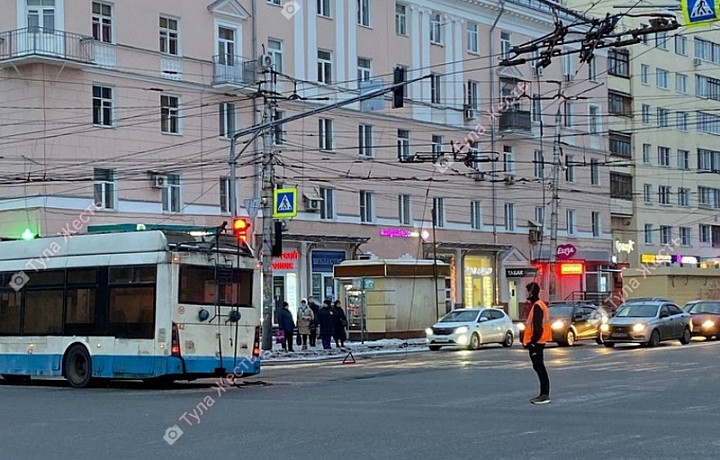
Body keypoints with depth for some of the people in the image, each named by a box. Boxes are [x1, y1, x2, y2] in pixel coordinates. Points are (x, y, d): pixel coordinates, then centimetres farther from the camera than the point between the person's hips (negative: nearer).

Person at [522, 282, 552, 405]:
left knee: (539, 367, -9)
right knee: (539, 367, 13)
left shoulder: (537, 306, -16)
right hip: (537, 342, 11)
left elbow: (537, 327, -22)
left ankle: (545, 395, -8)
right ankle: (544, 394, 17)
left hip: (536, 342, -11)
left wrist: (533, 341, -20)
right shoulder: (539, 305, 16)